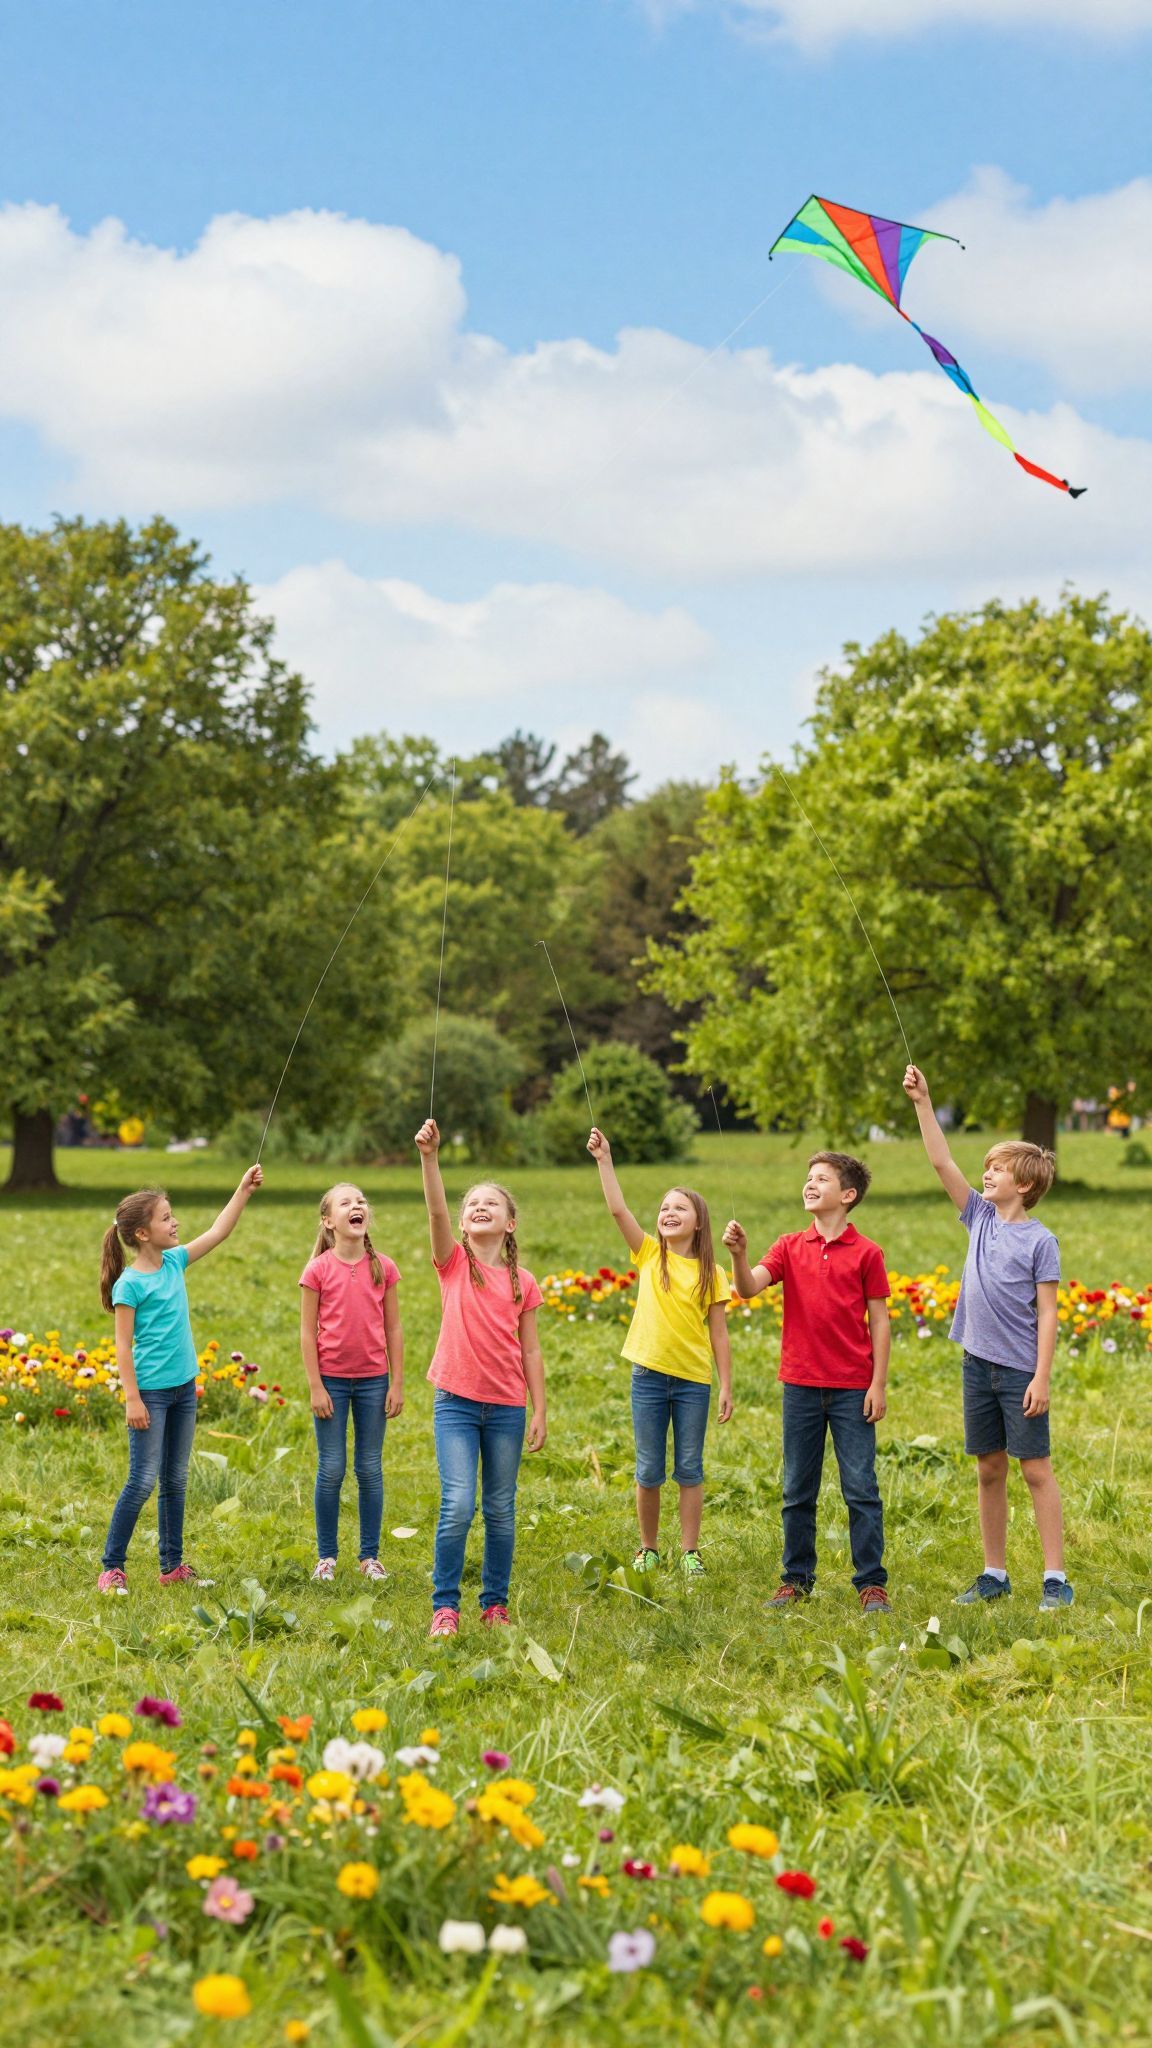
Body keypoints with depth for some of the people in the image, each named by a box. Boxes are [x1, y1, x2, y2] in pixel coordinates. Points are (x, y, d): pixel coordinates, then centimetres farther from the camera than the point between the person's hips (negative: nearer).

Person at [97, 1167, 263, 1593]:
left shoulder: (174, 1262, 6)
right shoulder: (130, 1283, -13)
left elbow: (218, 1232, 13)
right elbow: (123, 1346, -14)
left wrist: (244, 1190, 8)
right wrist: (132, 1399, -17)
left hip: (183, 1389, 7)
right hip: (150, 1392, -7)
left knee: (176, 1481, 12)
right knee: (143, 1481, -6)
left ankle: (172, 1566, 19)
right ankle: (112, 1568, 2)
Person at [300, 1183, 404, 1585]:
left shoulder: (383, 1268, 1)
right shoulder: (318, 1270, -5)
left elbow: (393, 1330, 5)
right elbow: (308, 1332, -4)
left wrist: (397, 1384, 2)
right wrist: (316, 1387, -8)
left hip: (373, 1380, 2)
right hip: (332, 1379, -2)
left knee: (370, 1469, 7)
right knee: (331, 1469, 2)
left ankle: (370, 1555, 15)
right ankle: (326, 1555, 13)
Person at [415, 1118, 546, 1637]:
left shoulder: (522, 1283, 6)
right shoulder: (453, 1264, 1)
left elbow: (529, 1352, 8)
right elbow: (436, 1211, -16)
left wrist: (540, 1412, 4)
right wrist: (429, 1156, -30)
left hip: (507, 1408, 2)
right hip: (456, 1402, -2)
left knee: (501, 1511, 8)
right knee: (458, 1507, -12)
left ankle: (496, 1603, 20)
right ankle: (445, 1605, -1)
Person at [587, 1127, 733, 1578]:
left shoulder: (709, 1272, 1)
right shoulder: (649, 1255, 3)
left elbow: (718, 1333, 2)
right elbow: (618, 1209, -9)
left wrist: (726, 1387, -1)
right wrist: (604, 1160, -17)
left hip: (694, 1381, -1)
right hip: (649, 1375, 1)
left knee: (689, 1471, 5)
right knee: (649, 1471, 7)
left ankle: (690, 1552, 13)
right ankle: (648, 1548, 20)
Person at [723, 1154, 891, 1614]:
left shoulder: (866, 1252, -2)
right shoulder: (790, 1247, 5)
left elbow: (879, 1322, -1)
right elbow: (749, 1288, -8)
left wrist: (878, 1385, -6)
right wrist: (738, 1254, -28)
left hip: (853, 1389, -3)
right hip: (801, 1386, 3)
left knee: (861, 1489, 0)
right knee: (797, 1491, 10)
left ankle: (871, 1583, 7)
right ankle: (796, 1579, 19)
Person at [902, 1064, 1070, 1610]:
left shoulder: (1040, 1241, -8)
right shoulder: (981, 1217, 7)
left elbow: (1047, 1314, -10)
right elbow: (942, 1162, 5)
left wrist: (1042, 1377, -14)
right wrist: (922, 1104, -1)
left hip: (1021, 1371, -6)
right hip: (979, 1365, 6)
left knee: (1036, 1470, -3)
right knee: (988, 1471, 11)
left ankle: (1055, 1579, 0)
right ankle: (994, 1574, 19)